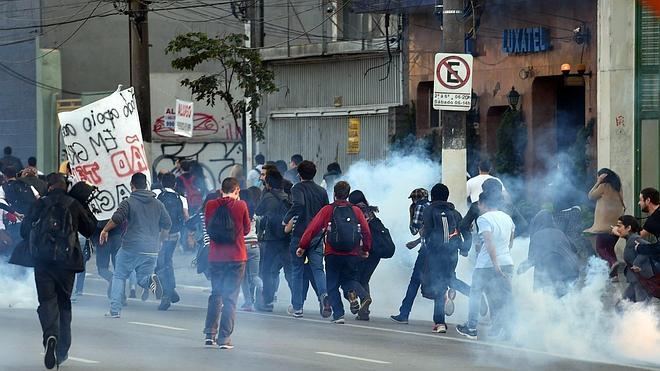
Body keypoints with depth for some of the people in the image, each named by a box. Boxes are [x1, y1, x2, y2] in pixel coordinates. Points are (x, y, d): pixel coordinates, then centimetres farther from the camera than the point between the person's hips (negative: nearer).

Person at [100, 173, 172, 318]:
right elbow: (167, 224, 13)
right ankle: (151, 279, -23)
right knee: (142, 279, 14)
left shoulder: (128, 202, -5)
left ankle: (115, 310, 3)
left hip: (131, 247, -3)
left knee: (119, 276, 11)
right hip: (151, 250, 3)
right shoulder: (158, 204, 10)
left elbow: (116, 219, -15)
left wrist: (104, 230, 1)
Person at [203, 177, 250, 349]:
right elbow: (246, 230, 6)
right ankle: (224, 338, -2)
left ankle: (210, 334, 15)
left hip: (215, 257, 2)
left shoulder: (210, 205, -2)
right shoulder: (241, 206, -8)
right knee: (230, 297, 2)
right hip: (237, 257, -2)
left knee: (215, 295, 17)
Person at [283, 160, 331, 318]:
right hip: (317, 236, 3)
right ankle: (324, 294, -26)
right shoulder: (322, 191, 8)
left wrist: (287, 219, -17)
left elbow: (298, 204, -28)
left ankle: (297, 307, 8)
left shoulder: (297, 189, -8)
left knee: (297, 271, 7)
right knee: (318, 269, 2)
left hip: (299, 235, -3)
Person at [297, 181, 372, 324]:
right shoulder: (356, 211, 7)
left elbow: (312, 228, -2)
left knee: (333, 285, 9)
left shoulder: (327, 210, 0)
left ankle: (338, 315, -3)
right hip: (353, 254, 2)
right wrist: (366, 249, 24)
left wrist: (302, 246, 6)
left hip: (332, 254, -2)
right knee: (349, 279, 20)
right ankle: (363, 296, -11)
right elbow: (366, 231, 9)